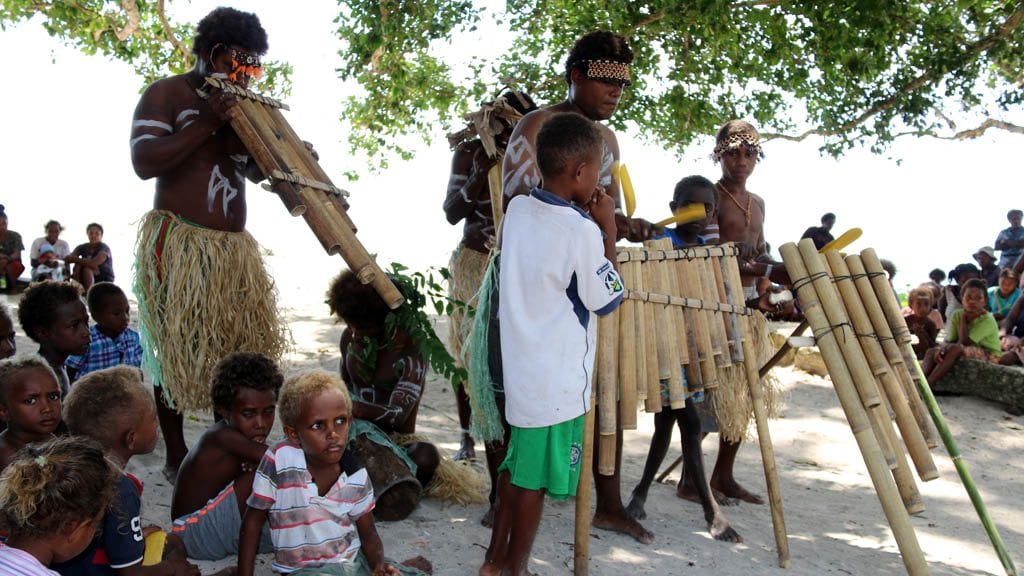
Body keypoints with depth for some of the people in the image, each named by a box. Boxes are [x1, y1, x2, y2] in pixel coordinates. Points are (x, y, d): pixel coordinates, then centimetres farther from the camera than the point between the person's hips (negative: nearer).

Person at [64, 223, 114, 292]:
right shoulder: (82, 247, 3)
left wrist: (74, 259, -24)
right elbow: (67, 259, -12)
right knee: (78, 265, -21)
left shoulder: (104, 248, -14)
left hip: (105, 281, -5)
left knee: (87, 268, -30)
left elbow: (93, 263, -31)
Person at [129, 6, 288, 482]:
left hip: (233, 249, 7)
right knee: (176, 352, -1)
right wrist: (207, 122, -16)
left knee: (243, 350, 5)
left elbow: (257, 172, 20)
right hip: (177, 246, -6)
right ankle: (176, 457, 11)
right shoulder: (166, 94, -2)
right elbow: (143, 162, -14)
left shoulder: (237, 104, 18)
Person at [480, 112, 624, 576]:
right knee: (536, 478, 7)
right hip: (558, 379, -7)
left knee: (518, 463, 20)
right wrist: (607, 231, -5)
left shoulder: (517, 209, 2)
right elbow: (608, 300, -9)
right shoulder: (582, 231, -20)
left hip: (520, 368, 8)